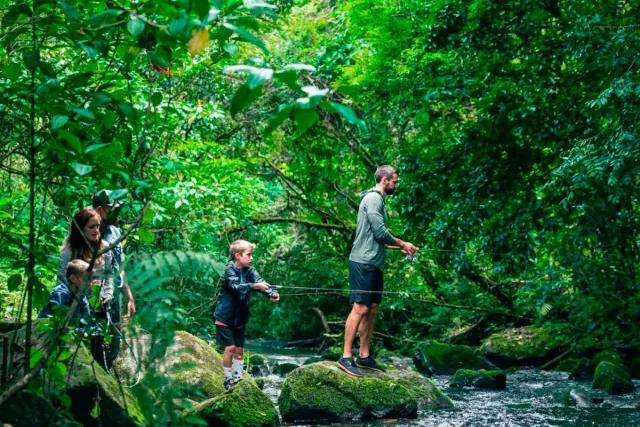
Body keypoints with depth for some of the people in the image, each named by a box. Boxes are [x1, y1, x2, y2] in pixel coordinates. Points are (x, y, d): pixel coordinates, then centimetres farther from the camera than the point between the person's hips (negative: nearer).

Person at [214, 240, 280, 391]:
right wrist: (254, 286, -47)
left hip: (240, 317, 6)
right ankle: (228, 379, 3)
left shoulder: (249, 270, 0)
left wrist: (272, 293, -34)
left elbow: (260, 281, -15)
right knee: (230, 347, -9)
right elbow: (236, 286, -33)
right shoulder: (229, 271, -16)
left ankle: (237, 377, 22)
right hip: (225, 317, -6)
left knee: (239, 349, 10)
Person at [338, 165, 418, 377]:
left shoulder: (378, 200, 20)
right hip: (363, 263, -10)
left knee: (371, 309, 10)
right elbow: (380, 233, -17)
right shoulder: (373, 198, -11)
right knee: (360, 308, -12)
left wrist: (400, 247, 15)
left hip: (374, 264, 10)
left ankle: (364, 357, 14)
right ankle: (346, 357, -12)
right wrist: (402, 244, -3)